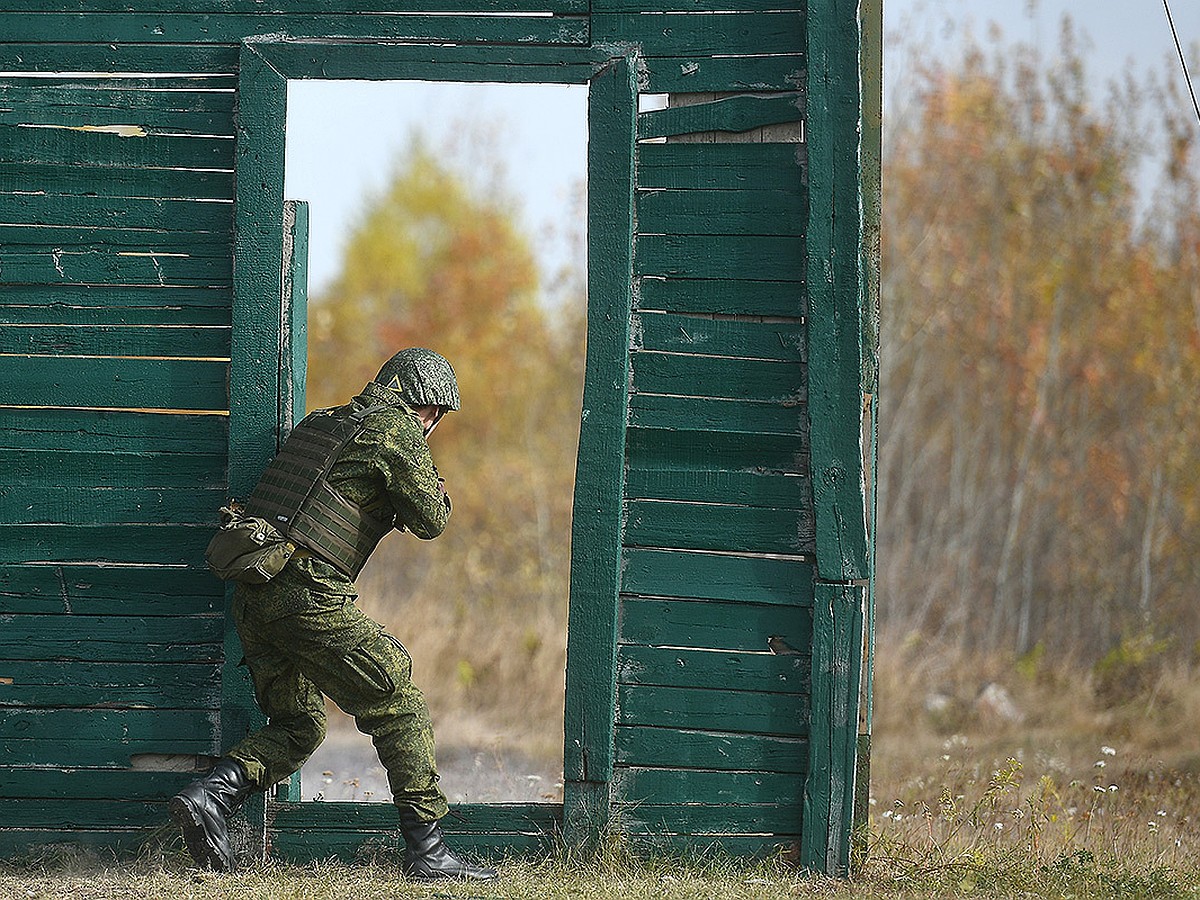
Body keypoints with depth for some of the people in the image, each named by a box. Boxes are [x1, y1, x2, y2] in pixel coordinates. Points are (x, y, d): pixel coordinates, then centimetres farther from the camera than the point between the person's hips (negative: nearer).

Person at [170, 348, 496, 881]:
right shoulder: (397, 429, -1)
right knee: (398, 708, 1)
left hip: (252, 595, 8)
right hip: (308, 597, -8)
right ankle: (427, 851, -1)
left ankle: (209, 796, -2)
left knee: (297, 728, 18)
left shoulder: (319, 424, 24)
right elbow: (430, 520, -1)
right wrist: (435, 490, 20)